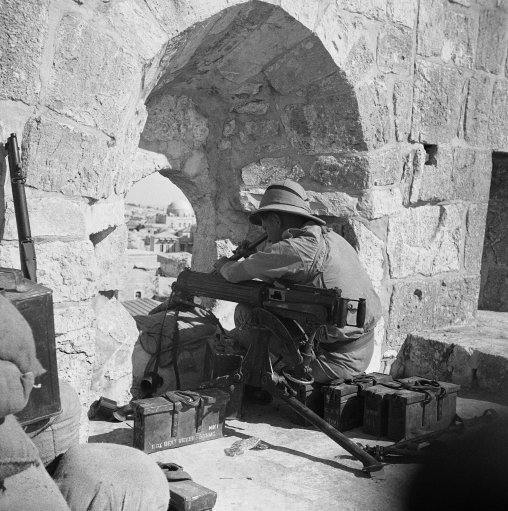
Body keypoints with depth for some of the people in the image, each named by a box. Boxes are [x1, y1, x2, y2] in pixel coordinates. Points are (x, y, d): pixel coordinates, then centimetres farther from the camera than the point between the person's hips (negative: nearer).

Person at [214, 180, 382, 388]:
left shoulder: (299, 248, -19)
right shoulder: (329, 237, 9)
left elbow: (237, 274, -9)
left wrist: (225, 266, 13)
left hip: (334, 362, -9)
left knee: (245, 314, -5)